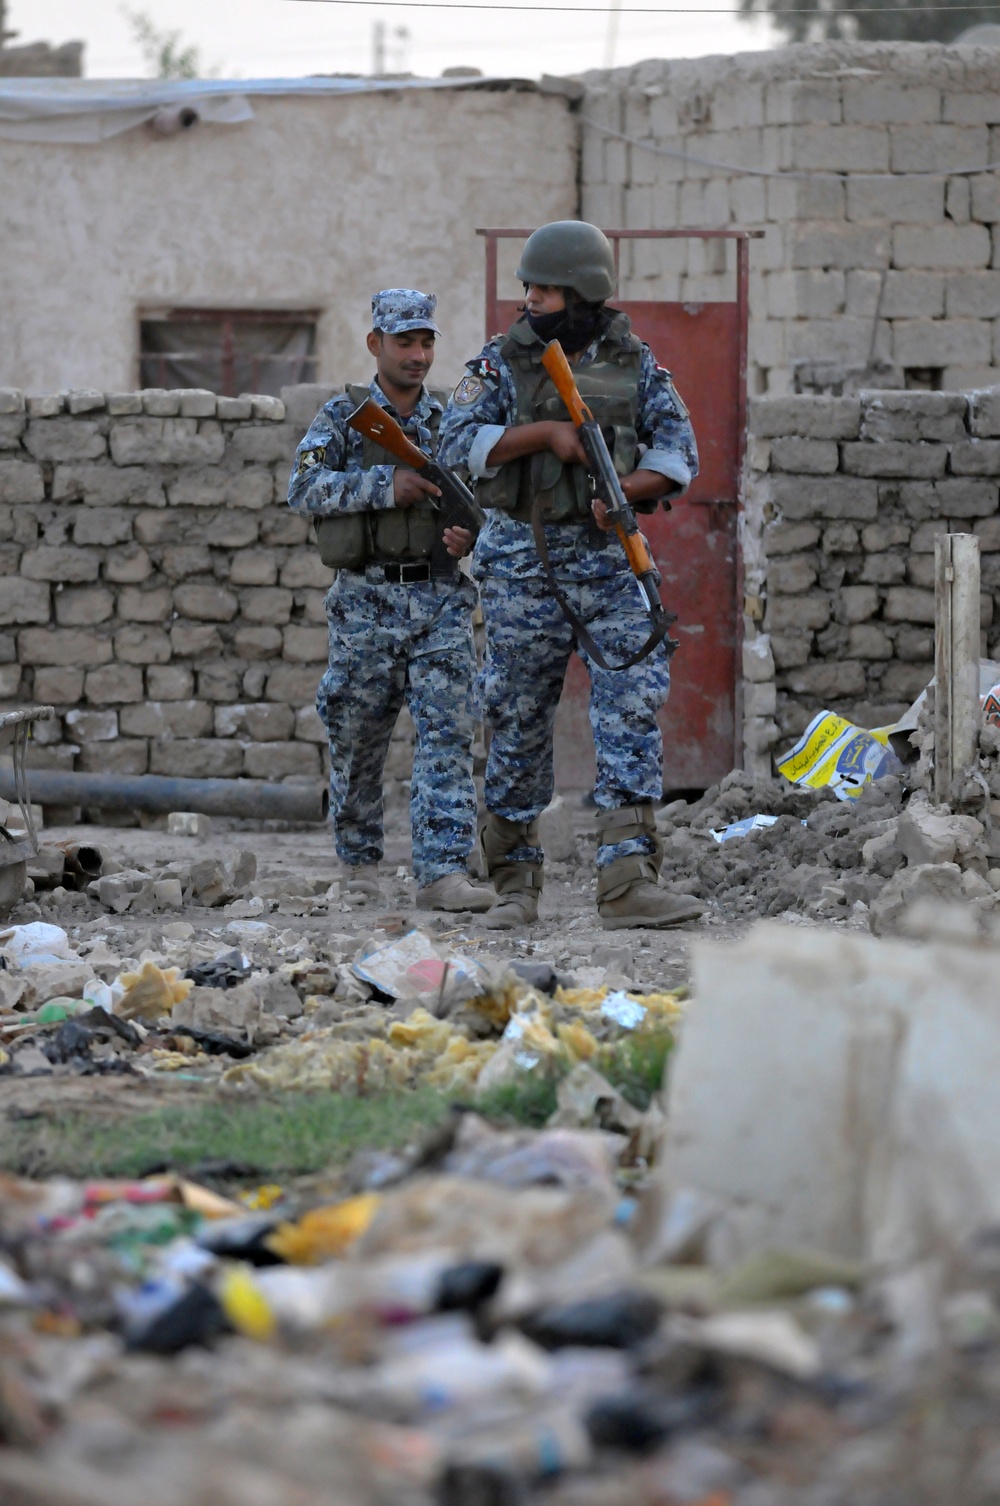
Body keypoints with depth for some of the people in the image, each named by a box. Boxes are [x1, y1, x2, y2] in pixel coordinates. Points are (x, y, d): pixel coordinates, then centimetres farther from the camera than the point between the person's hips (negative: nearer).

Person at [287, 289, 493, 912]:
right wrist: (386, 485, -20)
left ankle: (444, 874, -19)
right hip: (368, 601, -2)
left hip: (440, 601, 2)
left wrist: (468, 533, -6)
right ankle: (360, 859, 26)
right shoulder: (342, 416, 2)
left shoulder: (451, 423, 11)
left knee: (449, 733, -12)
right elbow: (305, 489, -11)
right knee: (359, 739, 6)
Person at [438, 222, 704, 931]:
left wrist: (626, 489, -16)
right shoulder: (503, 361, 2)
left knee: (633, 707, -12)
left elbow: (679, 452, 3)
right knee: (520, 721, 4)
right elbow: (458, 443, -8)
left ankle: (628, 884, -17)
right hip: (523, 560, -1)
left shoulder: (634, 363, 6)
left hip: (611, 556, 1)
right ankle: (516, 885, 14)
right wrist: (547, 432, -18)